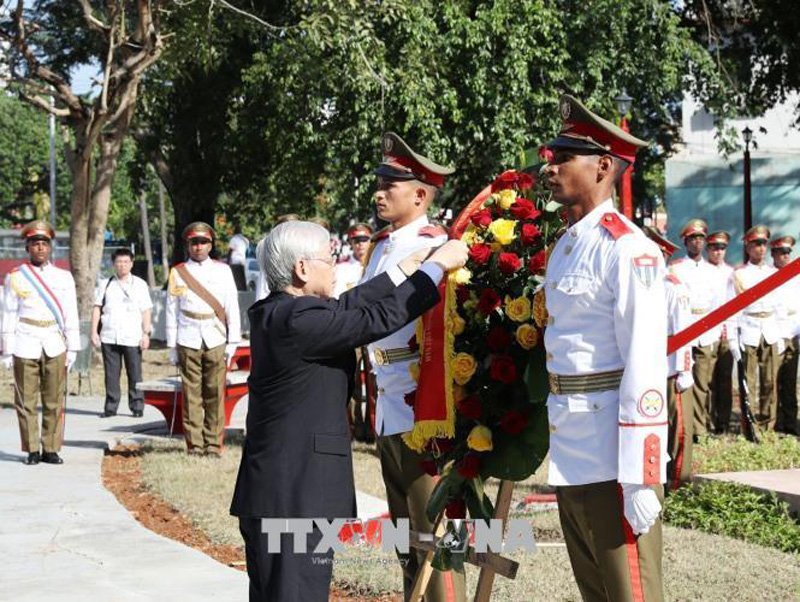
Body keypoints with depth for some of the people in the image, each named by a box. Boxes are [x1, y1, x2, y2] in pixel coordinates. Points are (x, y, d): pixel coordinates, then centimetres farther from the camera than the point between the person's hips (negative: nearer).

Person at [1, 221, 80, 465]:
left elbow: (71, 315, 8)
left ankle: (51, 449, 8)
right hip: (25, 347, -1)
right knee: (26, 402, 0)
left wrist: (72, 348, 4)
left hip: (55, 346, 1)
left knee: (55, 401, 1)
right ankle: (32, 450, 8)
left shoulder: (63, 277, 9)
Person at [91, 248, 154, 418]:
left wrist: (146, 334, -3)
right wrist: (94, 332, 3)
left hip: (132, 338, -2)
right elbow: (97, 308, 12)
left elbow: (146, 311, 5)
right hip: (109, 337, 2)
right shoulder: (105, 284, 13)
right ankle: (110, 407, 10)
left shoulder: (140, 284, 8)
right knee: (111, 374, 4)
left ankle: (137, 407, 5)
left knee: (135, 373, -1)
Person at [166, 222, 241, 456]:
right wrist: (172, 346, 6)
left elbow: (232, 307, 7)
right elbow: (172, 311, 9)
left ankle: (213, 445, 5)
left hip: (216, 341, 0)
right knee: (191, 395, 0)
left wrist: (232, 341, 2)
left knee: (215, 394, -1)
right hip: (188, 341, 0)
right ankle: (194, 445, 5)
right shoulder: (178, 273, 7)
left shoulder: (222, 270, 8)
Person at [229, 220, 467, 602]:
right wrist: (439, 264, -6)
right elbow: (380, 318, -16)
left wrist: (407, 268, 20)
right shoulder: (299, 319, -19)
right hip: (295, 499, -10)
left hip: (270, 496, 10)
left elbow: (345, 308, 15)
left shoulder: (272, 312, 10)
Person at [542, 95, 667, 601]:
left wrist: (640, 479, -22)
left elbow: (645, 366, -19)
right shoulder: (565, 246, 13)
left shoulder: (627, 249, -15)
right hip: (570, 454, 9)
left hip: (613, 458, -9)